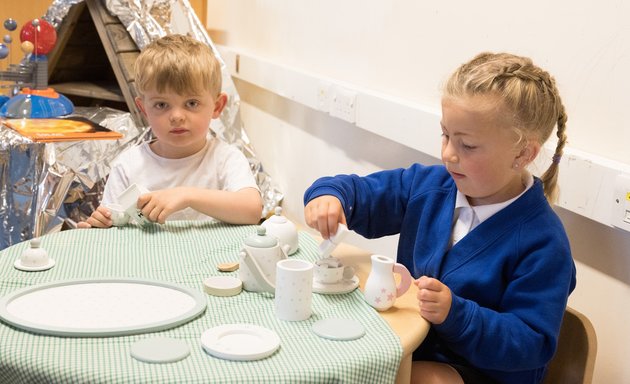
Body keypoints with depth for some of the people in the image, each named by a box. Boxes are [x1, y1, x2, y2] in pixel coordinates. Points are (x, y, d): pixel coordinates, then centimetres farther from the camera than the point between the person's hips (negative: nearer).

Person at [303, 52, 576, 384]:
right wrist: (329, 193, -17)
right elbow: (364, 193, 7)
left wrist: (456, 314, -34)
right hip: (409, 339, 6)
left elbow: (531, 345, -21)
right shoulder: (430, 185, -1)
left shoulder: (542, 243, -20)